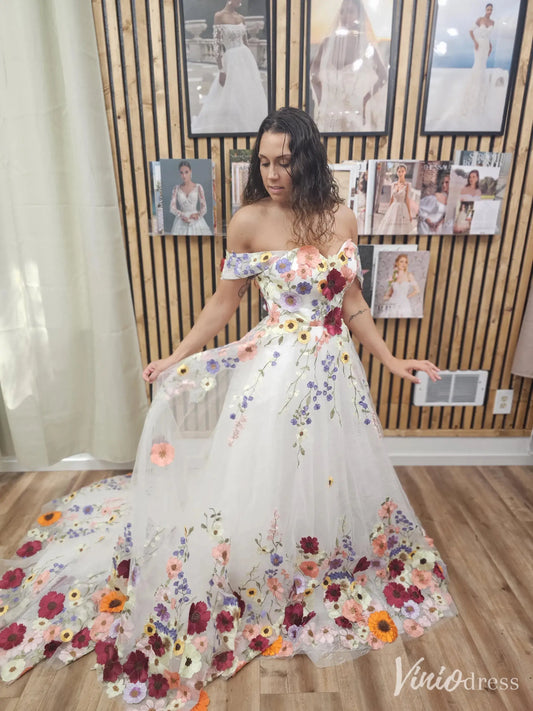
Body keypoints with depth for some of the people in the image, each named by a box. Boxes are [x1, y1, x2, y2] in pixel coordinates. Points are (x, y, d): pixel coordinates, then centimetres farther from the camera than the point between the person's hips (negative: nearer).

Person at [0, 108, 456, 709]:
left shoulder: (340, 219, 0)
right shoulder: (248, 222, -8)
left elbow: (352, 303, 6)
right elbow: (223, 302, -1)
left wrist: (390, 360, 4)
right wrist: (177, 358, -4)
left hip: (333, 366, 4)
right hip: (274, 364, -3)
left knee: (330, 473, 19)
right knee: (263, 474, 9)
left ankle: (330, 567, 50)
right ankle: (257, 584, 37)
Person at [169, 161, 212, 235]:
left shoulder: (198, 187, 2)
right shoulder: (176, 189, 6)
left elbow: (204, 207, 1)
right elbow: (172, 208, -1)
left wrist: (198, 214, -19)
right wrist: (182, 216, -18)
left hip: (196, 221, -1)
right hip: (181, 222, 1)